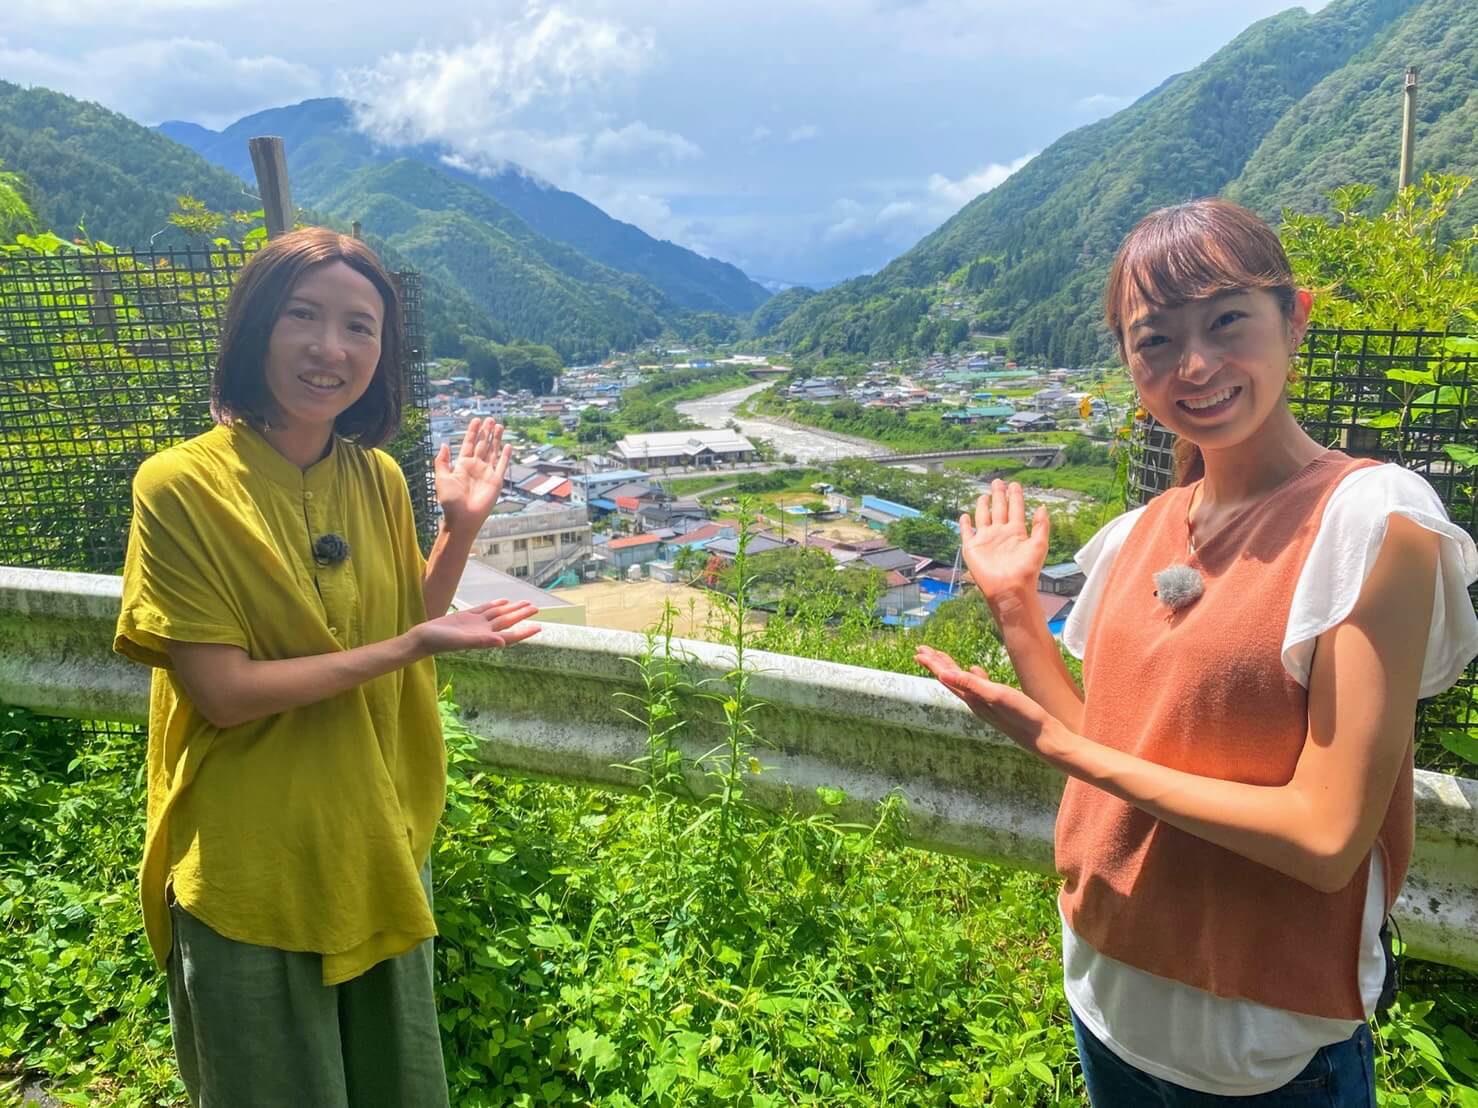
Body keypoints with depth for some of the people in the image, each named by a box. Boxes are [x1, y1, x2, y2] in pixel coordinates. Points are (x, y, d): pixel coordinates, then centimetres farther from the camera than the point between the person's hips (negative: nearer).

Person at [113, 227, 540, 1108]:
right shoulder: (181, 486, -16)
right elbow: (221, 692, -20)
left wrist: (462, 528, -6)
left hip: (382, 850, 5)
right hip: (251, 873, -5)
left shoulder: (379, 478, -1)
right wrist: (411, 646, -22)